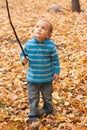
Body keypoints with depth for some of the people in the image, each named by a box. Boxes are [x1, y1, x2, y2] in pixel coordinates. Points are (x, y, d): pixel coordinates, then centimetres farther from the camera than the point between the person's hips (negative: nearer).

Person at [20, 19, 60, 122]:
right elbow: (23, 54, 3)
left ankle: (48, 109, 43)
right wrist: (23, 60, -18)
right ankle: (34, 113, 23)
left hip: (47, 77, -1)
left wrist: (56, 72, -4)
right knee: (33, 97, 9)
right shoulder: (29, 44, -11)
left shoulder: (51, 45, -14)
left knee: (47, 96, 20)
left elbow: (55, 59, -5)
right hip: (33, 77, 1)